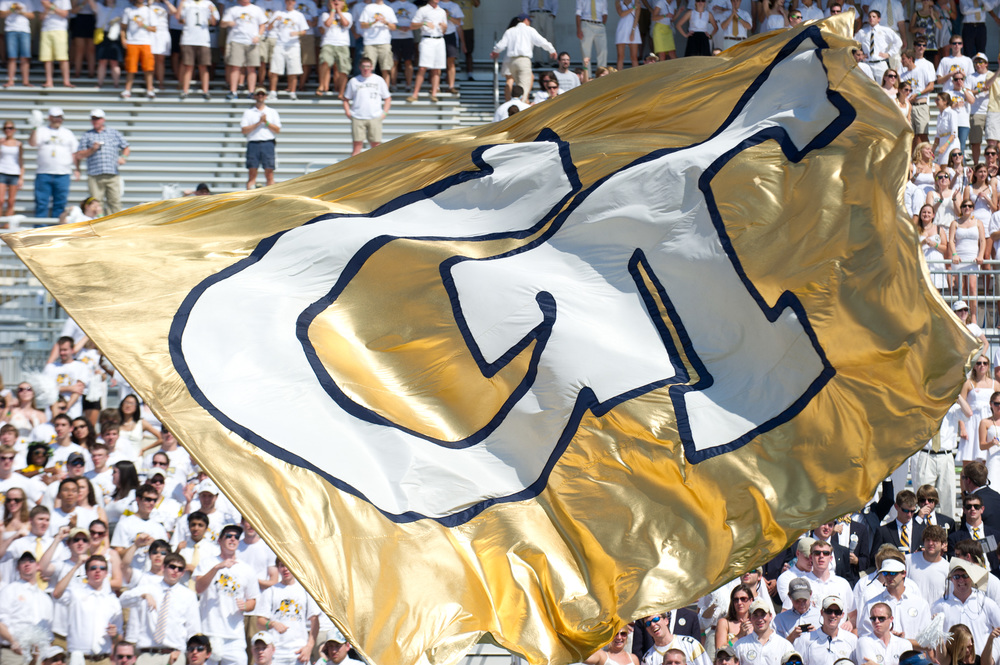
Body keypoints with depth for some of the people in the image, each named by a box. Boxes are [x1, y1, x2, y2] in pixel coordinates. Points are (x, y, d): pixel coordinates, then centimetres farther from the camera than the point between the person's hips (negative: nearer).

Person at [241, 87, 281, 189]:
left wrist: (266, 122, -5)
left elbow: (277, 129, 7)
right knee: (252, 172, -6)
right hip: (253, 143, 0)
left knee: (269, 172, -4)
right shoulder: (248, 112, 15)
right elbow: (244, 130, 2)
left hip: (268, 144, 0)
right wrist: (258, 123, -6)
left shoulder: (272, 112, 17)